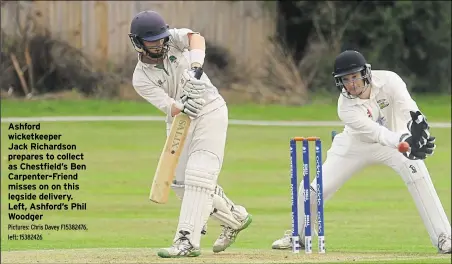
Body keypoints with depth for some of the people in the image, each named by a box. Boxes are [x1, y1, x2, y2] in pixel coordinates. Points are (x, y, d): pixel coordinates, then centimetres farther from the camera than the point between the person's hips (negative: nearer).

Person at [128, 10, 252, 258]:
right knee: (182, 182, 7)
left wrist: (195, 69, -42)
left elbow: (196, 38, -26)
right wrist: (183, 107, -43)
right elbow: (169, 107, -20)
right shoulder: (141, 79, -9)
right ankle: (236, 218, 27)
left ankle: (188, 240, -22)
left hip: (210, 110, -4)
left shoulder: (173, 38, -7)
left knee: (198, 176, -16)